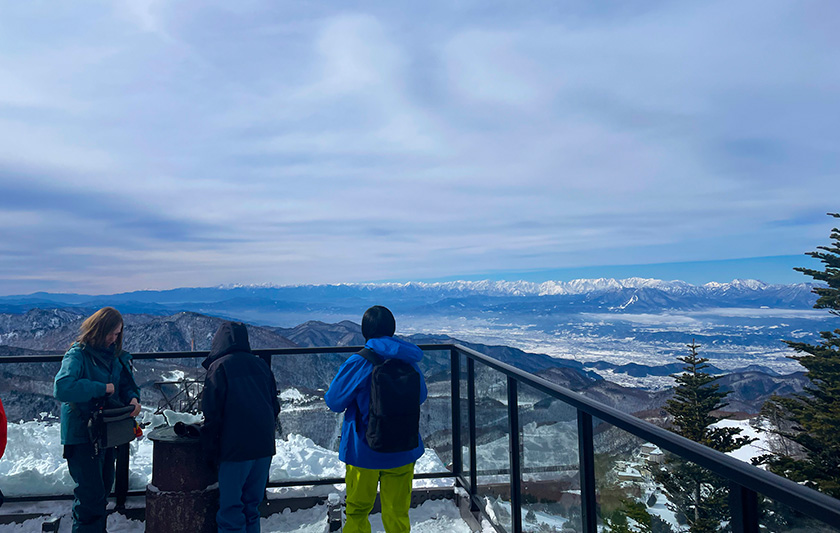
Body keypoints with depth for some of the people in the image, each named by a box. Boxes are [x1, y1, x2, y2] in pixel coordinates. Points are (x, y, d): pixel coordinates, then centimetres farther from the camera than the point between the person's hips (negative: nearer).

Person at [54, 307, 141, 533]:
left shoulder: (115, 355, 6)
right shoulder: (78, 355, -15)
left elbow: (127, 383, 10)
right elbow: (62, 388, -30)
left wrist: (133, 398, -11)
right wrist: (103, 388, -26)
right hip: (82, 434, -7)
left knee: (104, 486, 19)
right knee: (91, 493, -5)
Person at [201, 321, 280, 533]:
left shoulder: (219, 366, -6)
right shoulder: (261, 365, 9)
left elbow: (212, 413, -9)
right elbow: (275, 407, 13)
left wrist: (210, 450, 0)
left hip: (235, 449, -5)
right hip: (264, 447, 5)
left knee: (231, 512, 6)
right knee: (251, 508, 17)